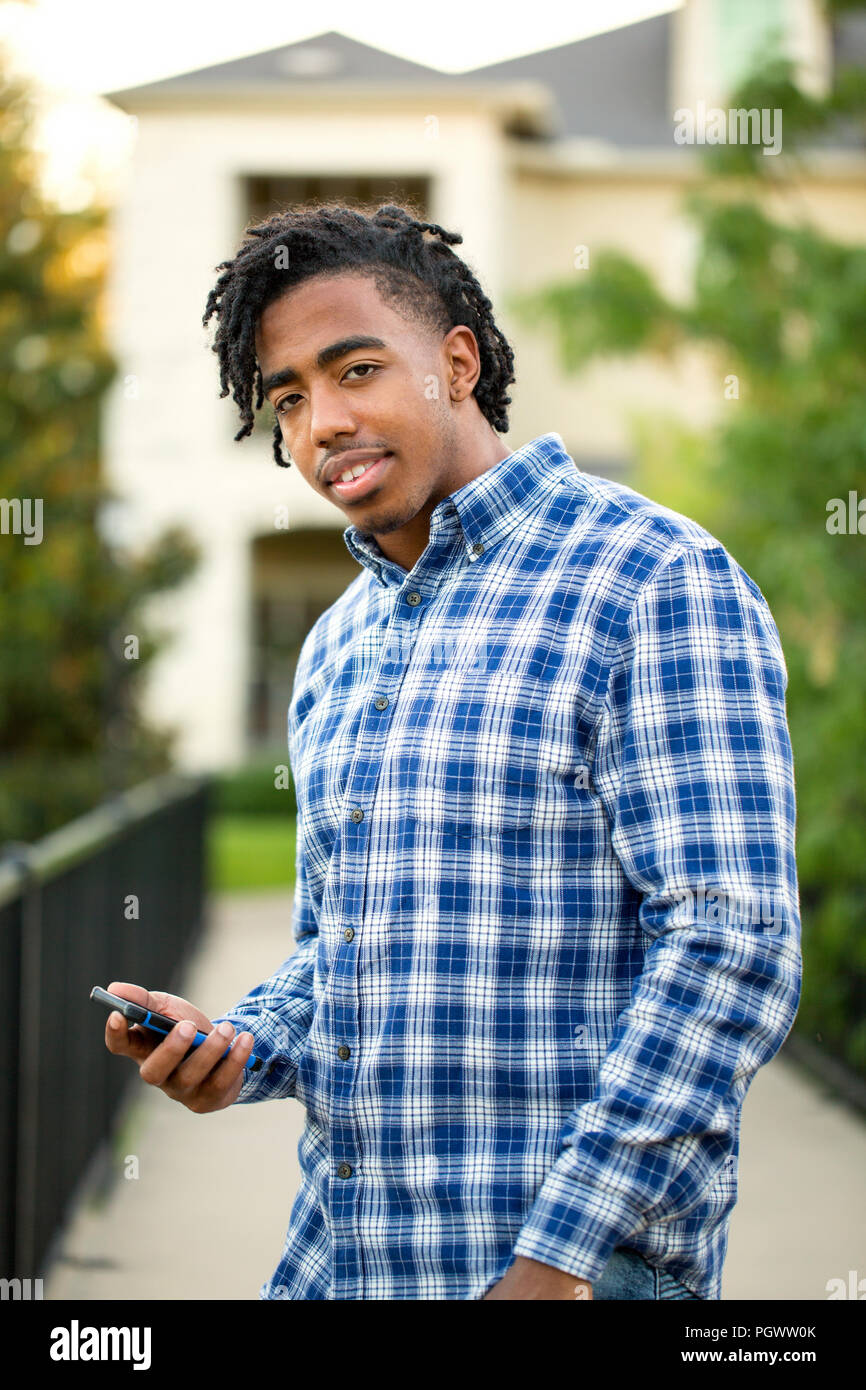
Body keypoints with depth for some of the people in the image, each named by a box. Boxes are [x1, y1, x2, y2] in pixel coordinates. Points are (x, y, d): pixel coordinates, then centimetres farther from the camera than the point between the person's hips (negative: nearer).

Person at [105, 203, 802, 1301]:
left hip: (580, 1262, -7)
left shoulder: (658, 582, -10)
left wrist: (559, 1260, -21)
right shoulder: (335, 648, 14)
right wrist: (238, 1047, 1)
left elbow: (733, 946, -17)